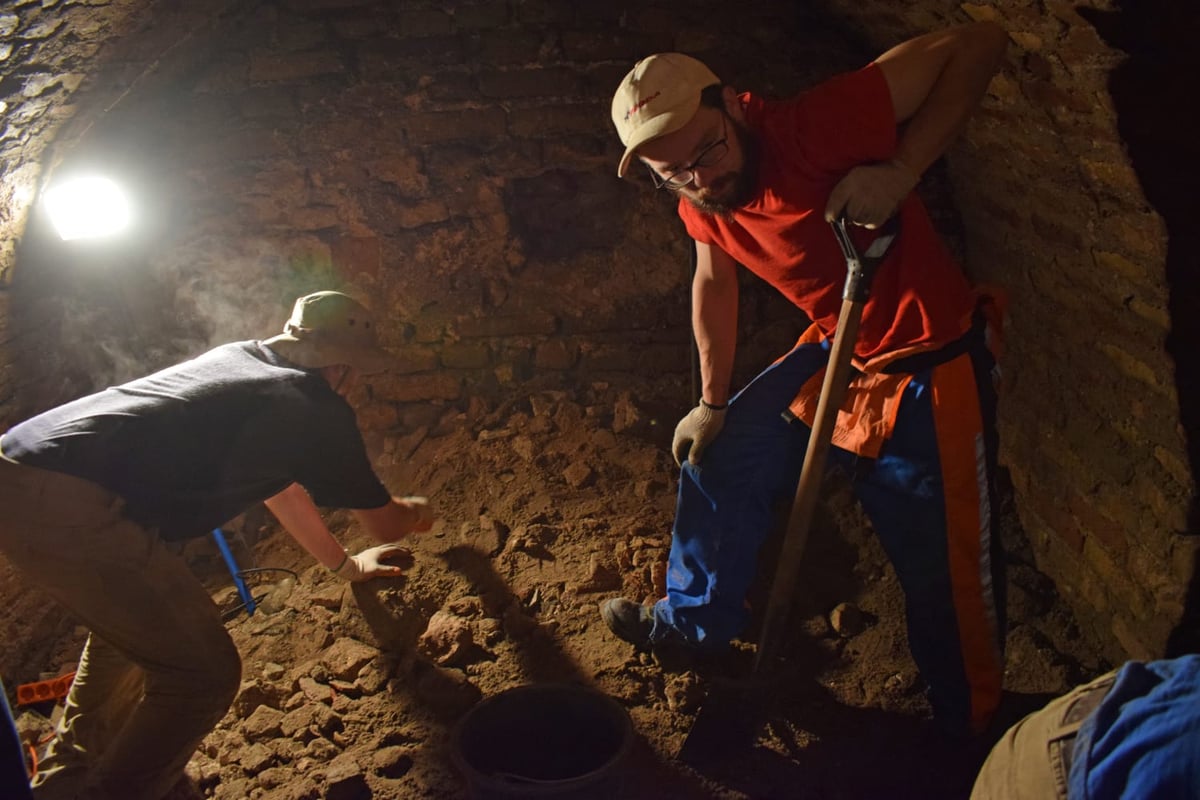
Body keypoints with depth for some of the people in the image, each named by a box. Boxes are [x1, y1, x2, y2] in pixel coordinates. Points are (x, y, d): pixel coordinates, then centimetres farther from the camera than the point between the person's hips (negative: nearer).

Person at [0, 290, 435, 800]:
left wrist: (343, 564, 47)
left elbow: (278, 483, 37)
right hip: (70, 505, -10)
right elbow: (386, 525, 15)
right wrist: (417, 511, 40)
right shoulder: (320, 410, 1)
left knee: (132, 619, 33)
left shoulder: (241, 357, 24)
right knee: (204, 675, -1)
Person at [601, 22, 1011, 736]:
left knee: (949, 572, 2)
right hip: (834, 353, 7)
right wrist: (713, 403, 12)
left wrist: (901, 169, -35)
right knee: (721, 455, 11)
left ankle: (970, 733, 29)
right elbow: (715, 281, 12)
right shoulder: (703, 200, -5)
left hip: (931, 364, -7)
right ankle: (695, 619, 34)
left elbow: (979, 43, -24)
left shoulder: (820, 126, -28)